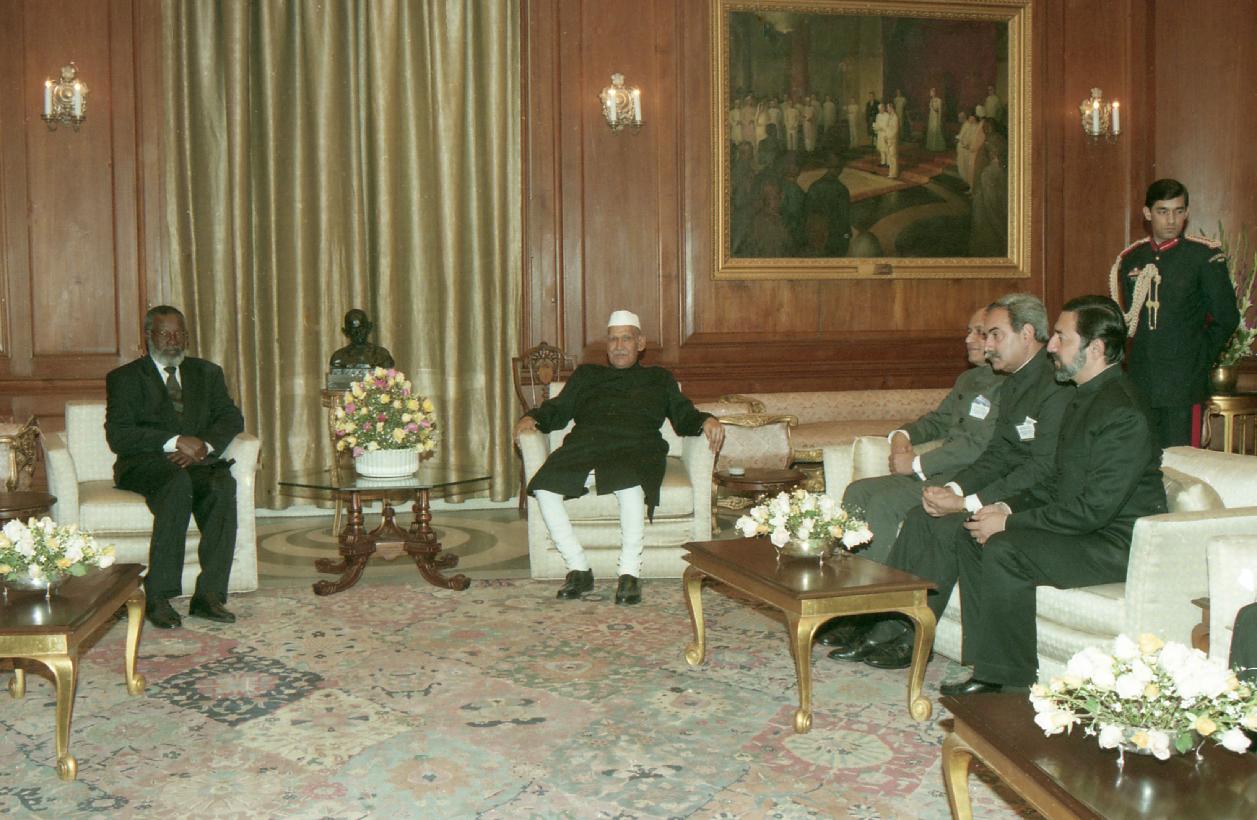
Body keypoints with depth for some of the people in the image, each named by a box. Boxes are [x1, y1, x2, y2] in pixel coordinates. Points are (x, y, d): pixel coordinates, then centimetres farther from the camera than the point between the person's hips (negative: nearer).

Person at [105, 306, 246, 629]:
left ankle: (208, 595, -32)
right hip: (145, 465, -3)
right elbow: (118, 436, -6)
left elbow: (232, 418, 8)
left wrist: (203, 446, -14)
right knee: (178, 483, -38)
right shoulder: (124, 378, 8)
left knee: (223, 484, -32)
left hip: (198, 461, 3)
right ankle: (158, 597, -35)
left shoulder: (208, 373, 20)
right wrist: (175, 442, -19)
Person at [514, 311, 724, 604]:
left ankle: (630, 572, -27)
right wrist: (532, 418, 5)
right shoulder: (586, 374, 34)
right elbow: (557, 409, 26)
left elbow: (684, 417, 20)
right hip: (583, 448, 2)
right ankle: (578, 569, -18)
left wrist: (706, 420, -2)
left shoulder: (659, 379, 30)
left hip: (635, 450, -2)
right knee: (543, 486, -29)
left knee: (632, 486, -40)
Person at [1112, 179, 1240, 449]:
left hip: (1183, 385, -4)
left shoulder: (1205, 256, -3)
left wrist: (1200, 358, 0)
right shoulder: (1130, 259, 11)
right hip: (1139, 385, 4)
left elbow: (1227, 318, 0)